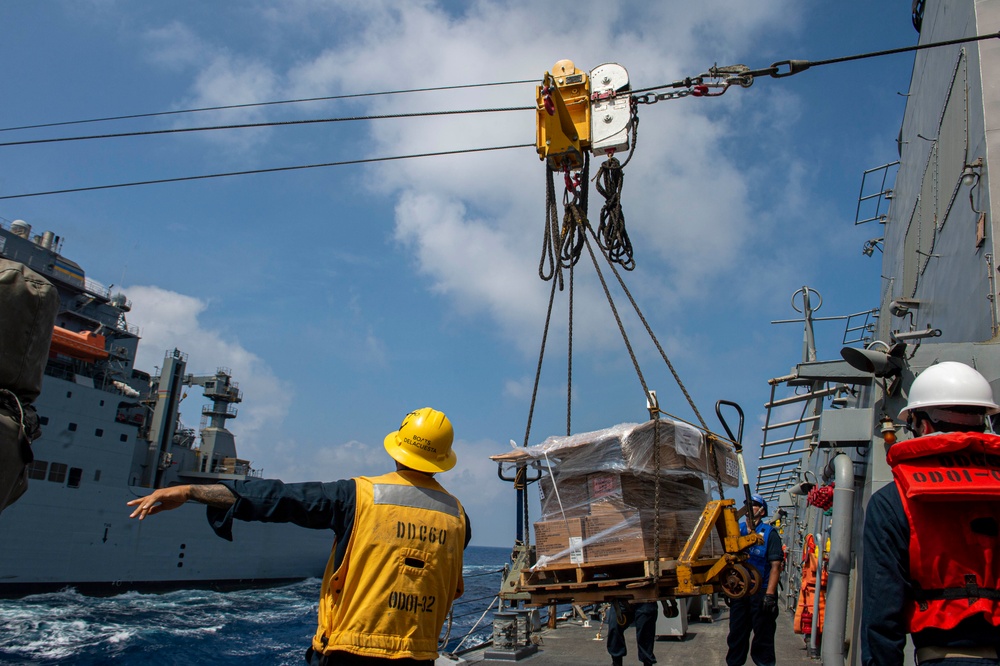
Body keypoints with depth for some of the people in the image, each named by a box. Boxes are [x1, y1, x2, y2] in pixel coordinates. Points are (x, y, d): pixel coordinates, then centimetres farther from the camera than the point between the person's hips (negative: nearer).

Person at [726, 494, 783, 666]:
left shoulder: (769, 533, -5)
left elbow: (775, 565, -10)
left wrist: (770, 594, -17)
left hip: (761, 592, -5)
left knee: (763, 636, 3)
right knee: (736, 634, 13)